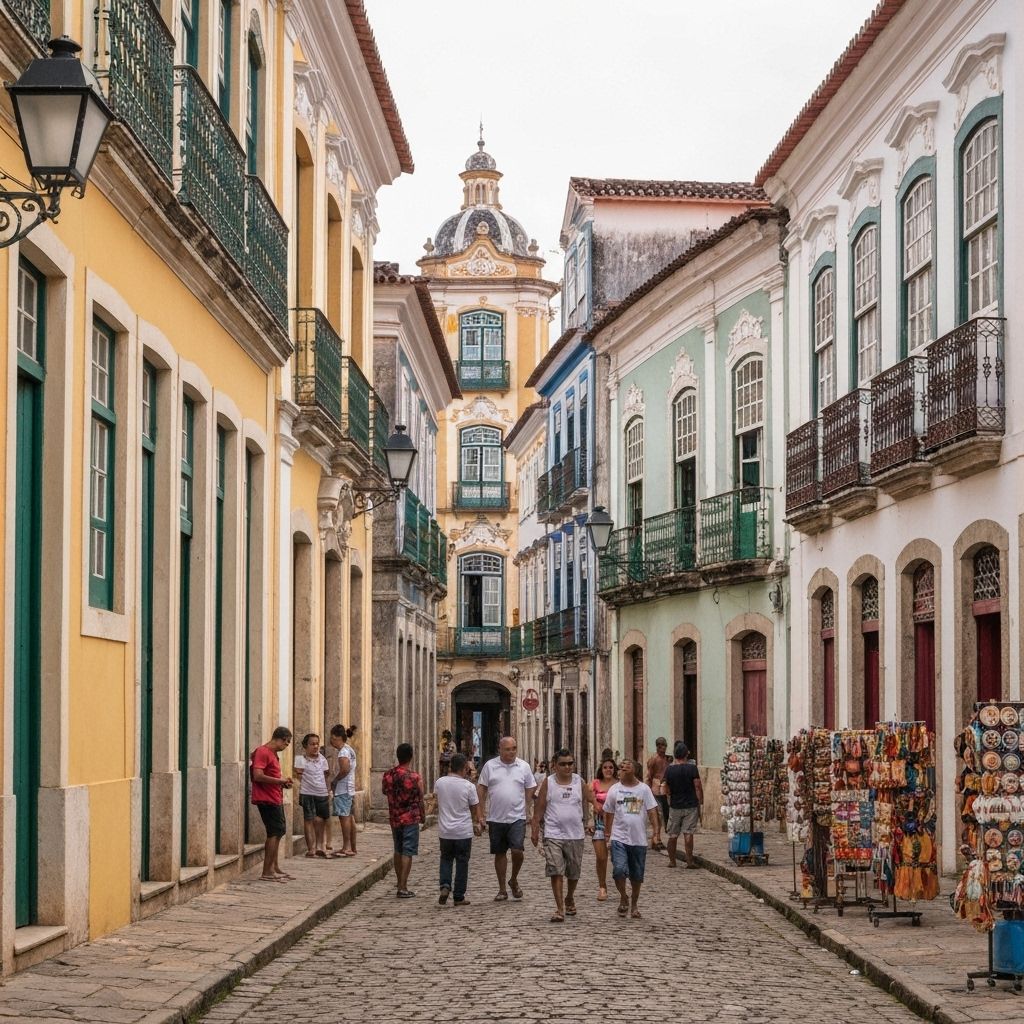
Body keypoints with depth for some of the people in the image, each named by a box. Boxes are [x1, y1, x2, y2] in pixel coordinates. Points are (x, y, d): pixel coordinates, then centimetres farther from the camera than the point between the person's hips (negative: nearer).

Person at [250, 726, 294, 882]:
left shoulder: (273, 754, 19)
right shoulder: (263, 752, -13)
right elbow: (258, 776, -23)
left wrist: (283, 783, 9)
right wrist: (280, 781, -18)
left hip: (276, 799, 11)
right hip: (267, 799, -11)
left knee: (278, 832, 15)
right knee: (275, 832, -11)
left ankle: (275, 868, 24)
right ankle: (267, 872, -10)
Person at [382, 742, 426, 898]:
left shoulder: (387, 775, -3)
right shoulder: (415, 777, -15)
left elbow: (384, 792, 15)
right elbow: (420, 800, -7)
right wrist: (423, 817, 9)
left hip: (394, 818, 5)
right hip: (411, 818, -5)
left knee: (398, 850, 21)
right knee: (407, 853, -2)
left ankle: (399, 881, 34)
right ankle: (402, 888, -7)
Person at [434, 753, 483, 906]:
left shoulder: (439, 783, -6)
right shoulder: (468, 786, -13)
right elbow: (475, 808, -2)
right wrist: (477, 823, 16)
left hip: (444, 831, 2)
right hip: (464, 831, -2)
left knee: (446, 859, 20)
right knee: (462, 863, 8)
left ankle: (445, 886, -2)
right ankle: (459, 897, 11)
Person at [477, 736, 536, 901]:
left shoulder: (523, 766, 3)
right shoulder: (490, 766, 0)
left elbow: (530, 790, 9)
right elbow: (481, 789, 4)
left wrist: (527, 812, 3)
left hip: (517, 818, -1)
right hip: (496, 818, 1)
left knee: (517, 851, -12)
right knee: (500, 853, 8)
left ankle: (514, 880, 15)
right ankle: (502, 889, 19)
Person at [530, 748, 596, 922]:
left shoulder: (579, 782, 4)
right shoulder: (548, 783, -2)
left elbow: (589, 801, 14)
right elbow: (539, 808, 1)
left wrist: (589, 820, 3)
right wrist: (535, 829, -3)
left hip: (576, 835, 3)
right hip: (553, 834, -3)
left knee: (574, 873, 14)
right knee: (556, 872, -12)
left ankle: (569, 899, 39)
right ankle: (559, 909, -12)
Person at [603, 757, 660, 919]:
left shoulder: (644, 789, 3)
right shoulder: (615, 790, 2)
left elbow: (652, 810, 2)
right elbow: (609, 813, 9)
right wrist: (607, 833, 6)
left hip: (639, 840, 1)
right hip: (619, 838, -1)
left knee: (637, 876, 9)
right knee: (619, 870, -19)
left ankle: (634, 905, 27)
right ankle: (623, 898, 5)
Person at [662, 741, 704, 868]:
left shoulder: (669, 769, -2)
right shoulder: (692, 768, -9)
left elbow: (667, 790, 3)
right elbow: (698, 787, -8)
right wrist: (701, 803, 0)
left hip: (675, 806, 2)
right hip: (691, 805, -2)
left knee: (673, 835, 10)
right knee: (688, 833, -2)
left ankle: (672, 861, 16)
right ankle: (689, 861, -6)